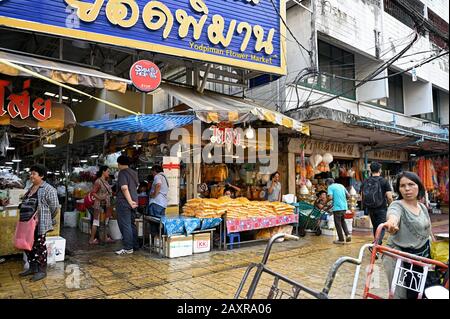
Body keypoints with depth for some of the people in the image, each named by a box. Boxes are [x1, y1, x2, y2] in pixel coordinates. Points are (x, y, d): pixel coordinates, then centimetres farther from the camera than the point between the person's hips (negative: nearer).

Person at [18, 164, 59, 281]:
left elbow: (54, 207, -10)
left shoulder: (48, 189, -13)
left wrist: (47, 219, 1)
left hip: (40, 223, -8)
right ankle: (32, 268, 29)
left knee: (40, 246, 0)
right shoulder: (31, 188, 13)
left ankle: (42, 271, 12)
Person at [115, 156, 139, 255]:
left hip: (124, 202, -8)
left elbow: (124, 188, -22)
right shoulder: (134, 173, 13)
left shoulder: (122, 173, -12)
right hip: (134, 201, 8)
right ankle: (135, 246, 21)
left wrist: (130, 201, -19)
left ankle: (128, 248, 0)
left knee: (125, 225, -3)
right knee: (131, 224, 15)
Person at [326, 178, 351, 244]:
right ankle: (347, 234, 9)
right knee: (342, 221, 24)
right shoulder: (341, 185, 15)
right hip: (344, 206, 7)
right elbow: (348, 195, 12)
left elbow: (330, 197, -18)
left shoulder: (330, 187, -5)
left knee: (338, 223, 5)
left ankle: (341, 239, 11)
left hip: (337, 207, -7)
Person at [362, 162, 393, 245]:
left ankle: (377, 244, 30)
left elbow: (363, 197, 7)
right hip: (381, 208, -4)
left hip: (370, 209, 4)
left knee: (375, 227, 19)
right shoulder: (384, 181, -8)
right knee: (381, 228, -2)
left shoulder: (365, 182, 2)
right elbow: (389, 197, -11)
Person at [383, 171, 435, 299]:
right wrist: (391, 223, -62)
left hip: (422, 255, 6)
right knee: (401, 294, -2)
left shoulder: (423, 207, 8)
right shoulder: (397, 205, -14)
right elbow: (393, 216, -39)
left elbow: (428, 231, 18)